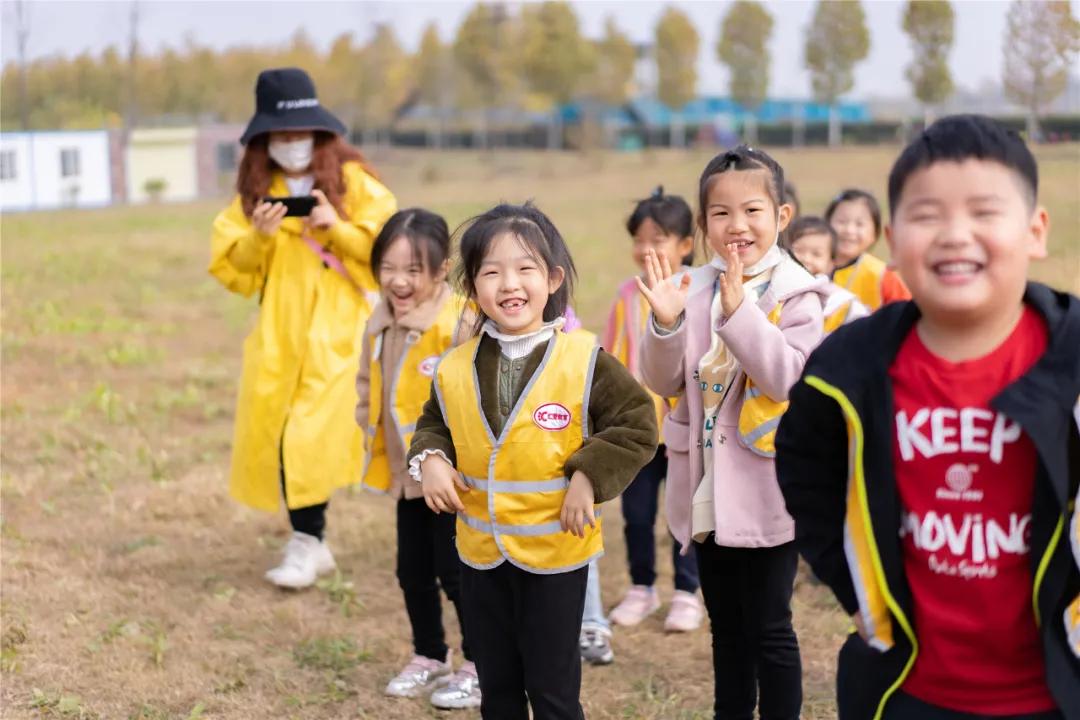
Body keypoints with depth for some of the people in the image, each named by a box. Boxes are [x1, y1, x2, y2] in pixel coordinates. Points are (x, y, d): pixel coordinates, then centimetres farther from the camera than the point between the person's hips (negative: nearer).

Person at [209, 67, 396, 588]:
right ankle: (307, 541, 11)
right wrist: (259, 237, -13)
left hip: (339, 327, -3)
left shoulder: (353, 181, 1)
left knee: (314, 432, -14)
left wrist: (338, 227, -16)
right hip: (280, 331, 4)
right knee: (274, 431, -1)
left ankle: (307, 544, -4)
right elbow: (231, 270, 6)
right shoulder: (255, 192, 9)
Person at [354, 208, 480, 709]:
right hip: (405, 474, 8)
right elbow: (369, 386, 18)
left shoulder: (461, 325, -22)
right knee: (412, 570, 17)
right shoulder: (379, 325, 3)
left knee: (456, 571, 1)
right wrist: (372, 433, 9)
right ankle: (429, 658, 35)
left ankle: (479, 667, 18)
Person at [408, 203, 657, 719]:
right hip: (481, 552, 4)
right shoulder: (455, 369, -2)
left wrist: (589, 476, -19)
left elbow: (637, 426, -10)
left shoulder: (583, 361, -14)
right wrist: (430, 459, -5)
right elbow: (434, 424, 15)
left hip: (555, 552, -4)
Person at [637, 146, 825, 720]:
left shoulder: (795, 294, -10)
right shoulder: (693, 289, 3)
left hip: (767, 488, -5)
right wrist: (665, 324, -18)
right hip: (707, 488, 5)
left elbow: (789, 378, -22)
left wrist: (739, 311, -30)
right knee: (726, 625, 18)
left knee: (768, 627, 4)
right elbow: (664, 382, 0)